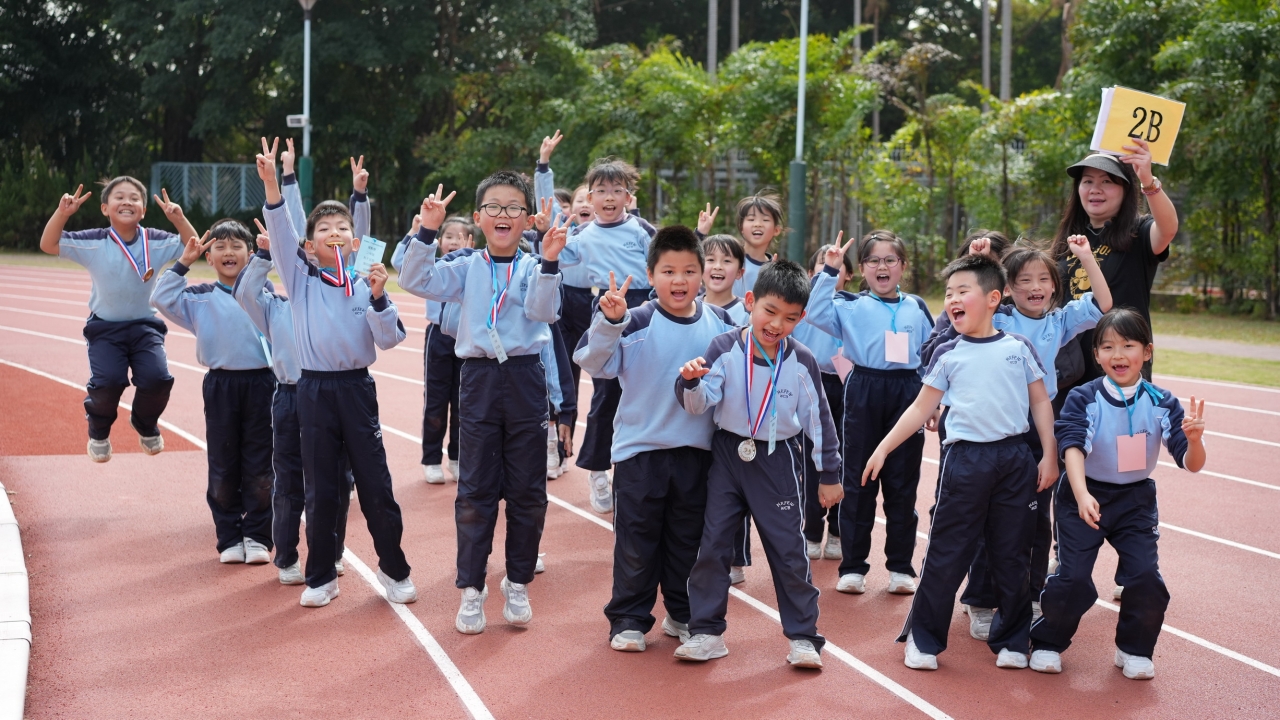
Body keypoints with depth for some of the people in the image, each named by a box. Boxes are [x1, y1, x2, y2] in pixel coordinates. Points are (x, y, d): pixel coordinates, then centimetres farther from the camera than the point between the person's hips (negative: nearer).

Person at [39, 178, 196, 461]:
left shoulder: (156, 242, -3)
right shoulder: (93, 243, -7)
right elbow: (48, 245, -10)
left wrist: (179, 219, -21)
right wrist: (62, 213, -25)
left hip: (146, 326, 1)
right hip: (105, 328, -1)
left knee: (157, 379, -21)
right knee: (108, 382, -24)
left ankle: (146, 425, 15)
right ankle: (99, 431, 11)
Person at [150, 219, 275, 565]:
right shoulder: (200, 297, 7)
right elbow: (162, 299, -1)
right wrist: (183, 262, -2)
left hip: (260, 384, -1)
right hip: (220, 386, 1)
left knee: (259, 466, 3)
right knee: (223, 466, 6)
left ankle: (257, 537, 13)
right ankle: (230, 538, 16)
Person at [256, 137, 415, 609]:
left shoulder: (367, 286, 4)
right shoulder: (301, 280, 4)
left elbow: (390, 340, -3)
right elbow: (280, 234, -10)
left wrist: (378, 297, -17)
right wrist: (271, 184, -22)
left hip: (357, 388, 0)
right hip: (314, 390, 0)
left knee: (376, 485, 1)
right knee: (322, 490, 6)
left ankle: (394, 570, 15)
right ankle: (321, 578, 17)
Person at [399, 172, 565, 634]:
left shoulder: (533, 267, 2)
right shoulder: (466, 266, 4)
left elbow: (543, 311, -15)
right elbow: (416, 281, -7)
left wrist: (549, 261, -28)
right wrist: (428, 230, -16)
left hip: (526, 378, 0)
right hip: (479, 378, 0)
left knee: (528, 489, 6)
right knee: (475, 490, 4)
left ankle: (518, 583, 20)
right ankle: (471, 588, 11)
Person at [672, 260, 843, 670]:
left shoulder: (802, 363, -5)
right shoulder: (724, 350, -7)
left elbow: (818, 419, 2)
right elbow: (699, 404, -12)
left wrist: (829, 474, 5)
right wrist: (691, 382, -34)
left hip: (778, 460, -1)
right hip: (727, 455, 1)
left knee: (788, 549, 2)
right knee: (712, 543, 3)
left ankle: (803, 636, 12)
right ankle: (706, 632, 13)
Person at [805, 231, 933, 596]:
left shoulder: (917, 308, 9)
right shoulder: (850, 305, 2)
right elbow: (815, 314, -15)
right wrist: (829, 272, -20)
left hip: (906, 395, 2)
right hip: (863, 394, -2)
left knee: (903, 483, 7)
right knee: (858, 482, 4)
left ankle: (901, 565, 15)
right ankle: (853, 566, 10)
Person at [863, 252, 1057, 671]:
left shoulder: (1019, 349, 5)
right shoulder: (947, 356, 4)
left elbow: (1040, 403, 9)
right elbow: (921, 408, 7)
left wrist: (1049, 455, 2)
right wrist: (884, 447, 1)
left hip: (1014, 459, 1)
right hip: (965, 459, -1)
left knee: (1012, 555, 7)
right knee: (946, 553, 1)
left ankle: (1011, 640, 20)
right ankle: (923, 639, 10)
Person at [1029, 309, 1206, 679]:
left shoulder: (1161, 403, -7)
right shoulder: (1083, 399, -12)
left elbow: (1191, 464, -9)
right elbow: (1072, 447, -25)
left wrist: (1194, 439, -33)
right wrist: (1082, 495, -41)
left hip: (1136, 499, 2)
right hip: (1085, 497, -2)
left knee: (1145, 577, -9)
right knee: (1073, 577, -9)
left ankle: (1134, 649, 16)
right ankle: (1048, 643, 16)